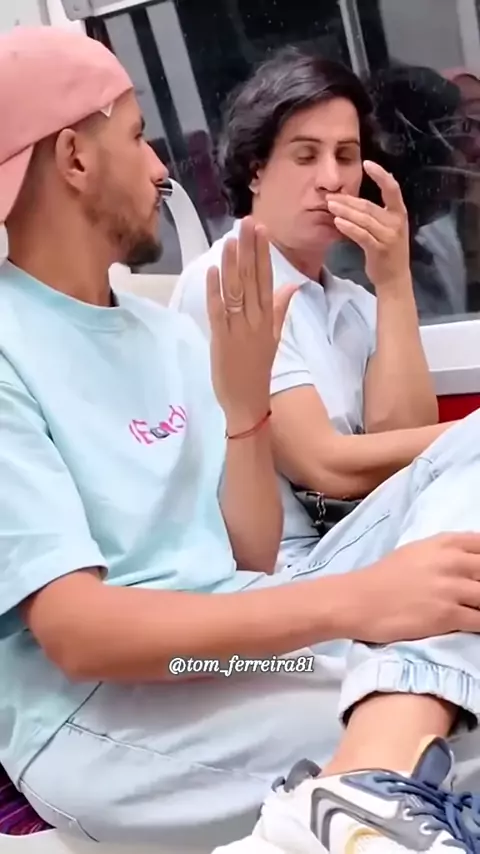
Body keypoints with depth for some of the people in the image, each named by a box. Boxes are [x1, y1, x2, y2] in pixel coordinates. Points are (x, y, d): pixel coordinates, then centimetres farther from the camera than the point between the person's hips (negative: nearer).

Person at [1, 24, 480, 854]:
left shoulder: (165, 329, 13)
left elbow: (251, 563, 11)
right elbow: (78, 632, -21)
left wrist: (244, 400, -5)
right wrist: (355, 599, -29)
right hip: (102, 713, -8)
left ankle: (370, 787, -31)